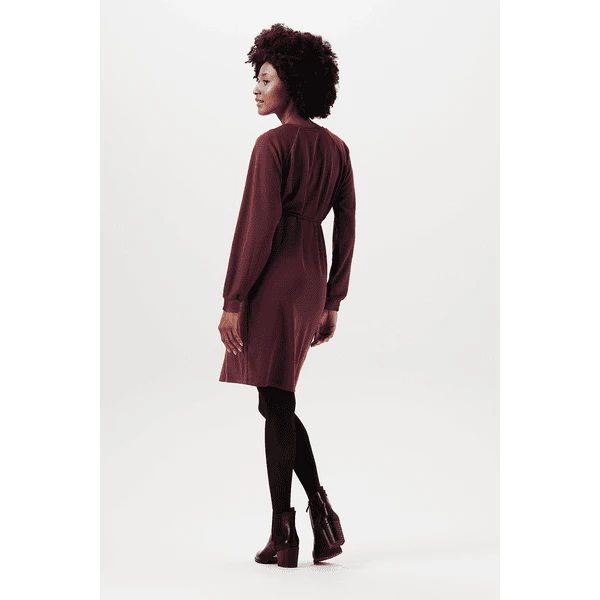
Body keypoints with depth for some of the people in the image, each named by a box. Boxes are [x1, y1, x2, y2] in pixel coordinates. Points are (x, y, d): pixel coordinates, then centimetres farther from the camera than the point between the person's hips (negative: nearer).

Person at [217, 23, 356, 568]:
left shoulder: (273, 144, -11)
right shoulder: (336, 148, 11)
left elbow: (257, 227, -15)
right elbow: (346, 231, 12)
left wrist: (232, 300, -11)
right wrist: (332, 303, 17)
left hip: (273, 280, -7)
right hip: (313, 278, 8)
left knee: (276, 404, 0)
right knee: (278, 402, 17)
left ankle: (284, 535, 7)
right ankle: (320, 510, 15)